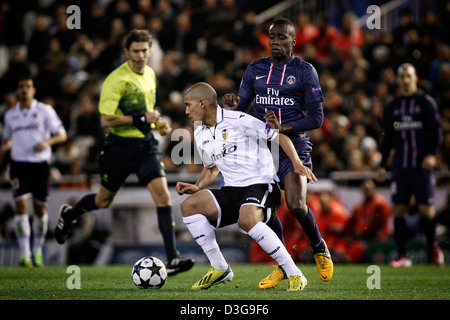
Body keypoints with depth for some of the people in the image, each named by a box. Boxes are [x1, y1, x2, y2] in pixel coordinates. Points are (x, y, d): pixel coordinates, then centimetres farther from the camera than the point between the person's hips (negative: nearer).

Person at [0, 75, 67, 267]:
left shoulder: (45, 111, 2)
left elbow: (62, 135, 0)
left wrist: (47, 142, -19)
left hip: (40, 163, -1)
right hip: (19, 163, 1)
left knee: (40, 208, 4)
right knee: (21, 205, -13)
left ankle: (37, 251, 22)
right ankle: (24, 254, -14)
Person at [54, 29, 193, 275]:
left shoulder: (150, 74, 8)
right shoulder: (116, 80, -16)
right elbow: (106, 119, -21)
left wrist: (157, 123, 9)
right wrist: (141, 118, -21)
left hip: (147, 144, 5)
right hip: (120, 145, -5)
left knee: (162, 194, -14)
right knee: (104, 201, 12)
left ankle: (172, 259, -17)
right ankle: (68, 215, 45)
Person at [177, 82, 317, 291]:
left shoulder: (237, 121, -10)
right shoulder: (200, 135, 13)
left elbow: (278, 134, -7)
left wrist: (297, 164, -19)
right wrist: (197, 187, 8)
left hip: (260, 185, -7)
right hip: (231, 191, 7)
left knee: (247, 219, -38)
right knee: (189, 205, -14)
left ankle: (294, 275, -28)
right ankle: (219, 269, -6)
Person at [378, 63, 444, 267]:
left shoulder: (426, 102, 3)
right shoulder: (392, 107, 14)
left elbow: (436, 131, 0)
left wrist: (432, 154, -13)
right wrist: (383, 164, 15)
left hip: (422, 165, -3)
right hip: (400, 165, 3)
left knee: (426, 209, -7)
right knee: (399, 209, -4)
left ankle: (432, 245, 20)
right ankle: (402, 255, 0)